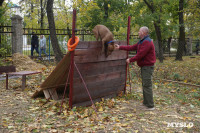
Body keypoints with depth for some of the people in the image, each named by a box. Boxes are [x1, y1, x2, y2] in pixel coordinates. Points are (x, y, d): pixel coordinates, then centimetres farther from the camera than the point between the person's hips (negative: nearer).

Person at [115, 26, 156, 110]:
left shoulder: (147, 42, -18)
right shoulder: (142, 42, 16)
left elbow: (140, 55, -22)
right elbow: (132, 47, 17)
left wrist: (130, 60, -11)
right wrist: (120, 47, 16)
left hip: (148, 66, -11)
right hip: (144, 66, 11)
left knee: (147, 86, -9)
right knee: (145, 85, 15)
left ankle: (150, 106, -4)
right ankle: (146, 103, 23)